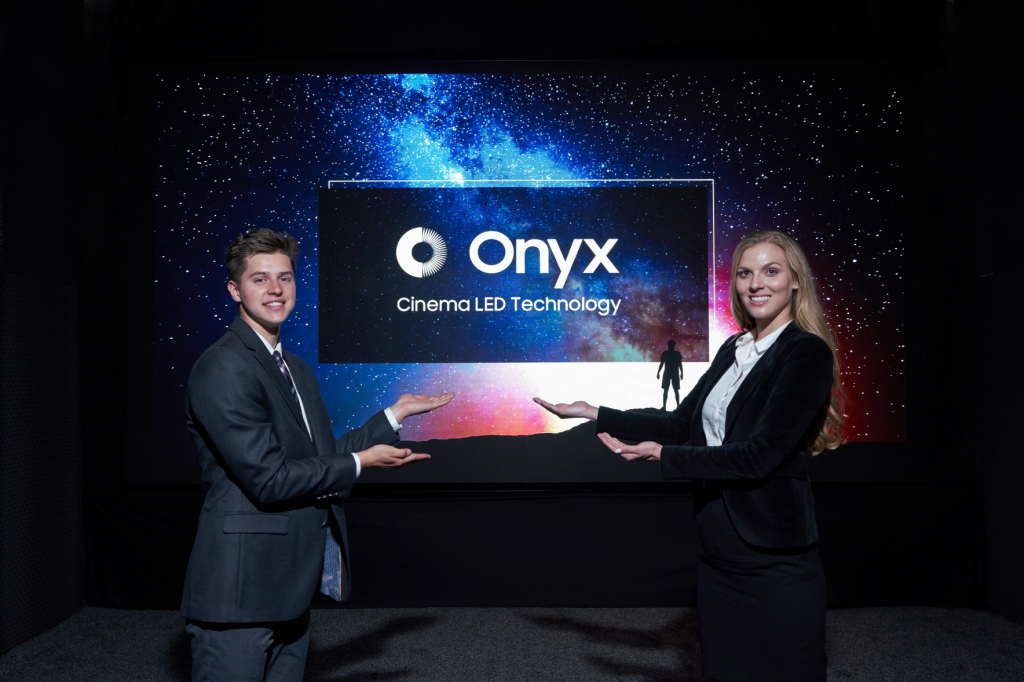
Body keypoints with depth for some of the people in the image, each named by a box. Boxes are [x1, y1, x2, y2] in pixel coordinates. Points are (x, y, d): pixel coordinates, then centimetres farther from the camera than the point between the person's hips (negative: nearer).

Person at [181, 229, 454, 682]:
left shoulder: (296, 370, 12)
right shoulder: (223, 368, -17)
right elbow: (269, 479, -22)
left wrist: (396, 414, 15)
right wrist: (360, 463, -11)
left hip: (290, 585, 9)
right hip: (241, 588, -9)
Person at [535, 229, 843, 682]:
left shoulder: (807, 353, -13)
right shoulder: (734, 349, 9)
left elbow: (760, 455, -21)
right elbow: (681, 425, 10)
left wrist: (665, 456, -17)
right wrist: (595, 415, 9)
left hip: (773, 561, -7)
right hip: (718, 554, 7)